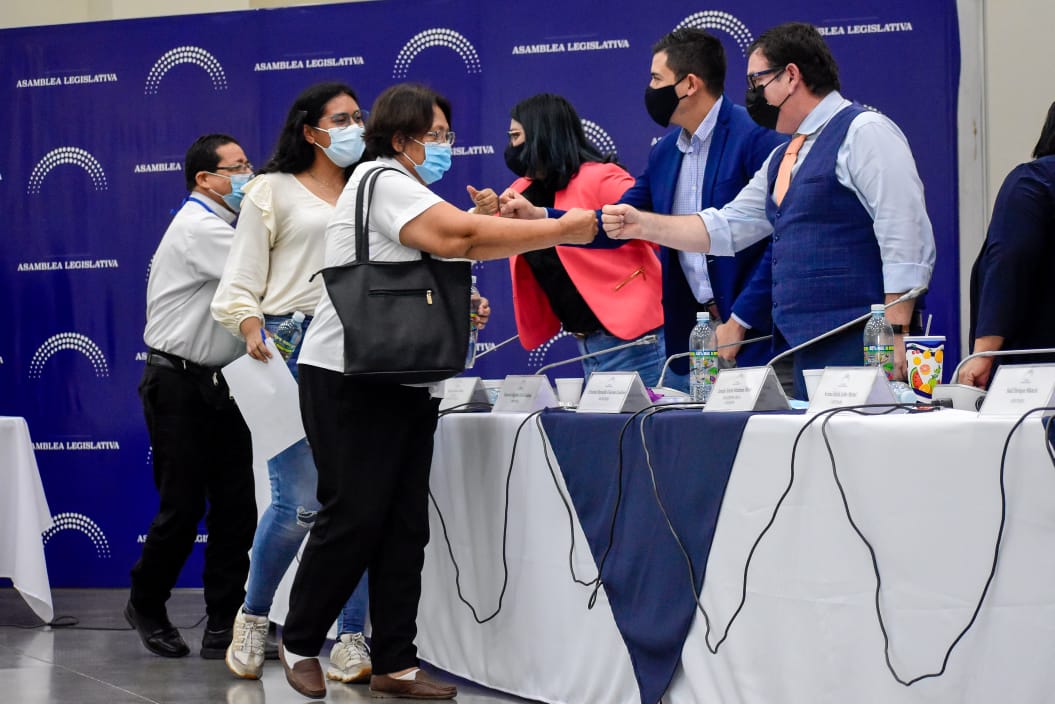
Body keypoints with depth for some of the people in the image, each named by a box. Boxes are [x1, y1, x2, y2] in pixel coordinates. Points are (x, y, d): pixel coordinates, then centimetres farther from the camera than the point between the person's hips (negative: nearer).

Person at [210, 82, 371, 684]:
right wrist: (252, 331, -14)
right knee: (300, 503, -10)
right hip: (294, 346, -4)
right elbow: (242, 280, 5)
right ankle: (253, 618, 14)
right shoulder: (275, 191, 9)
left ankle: (351, 638, 3)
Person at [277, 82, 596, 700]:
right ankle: (300, 644, 11)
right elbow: (460, 236, -23)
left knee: (405, 524, 3)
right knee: (353, 519, -6)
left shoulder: (410, 192, 18)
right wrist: (564, 230, -23)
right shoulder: (382, 179, -11)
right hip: (349, 379, -9)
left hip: (405, 382, 9)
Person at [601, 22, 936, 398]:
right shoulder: (782, 159, 21)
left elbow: (906, 239, -15)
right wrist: (642, 225, 15)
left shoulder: (862, 133, -8)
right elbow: (724, 227, 25)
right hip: (799, 351, 9)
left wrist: (895, 335, -20)